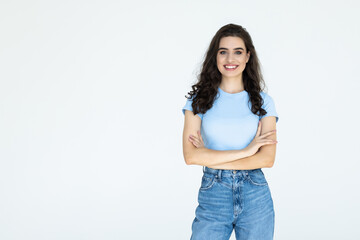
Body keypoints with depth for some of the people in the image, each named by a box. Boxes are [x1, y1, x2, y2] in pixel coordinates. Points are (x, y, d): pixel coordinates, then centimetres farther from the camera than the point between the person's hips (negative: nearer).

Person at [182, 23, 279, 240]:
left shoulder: (262, 101, 4)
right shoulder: (199, 100, 3)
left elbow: (267, 158, -6)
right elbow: (191, 156, -9)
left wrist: (211, 159, -10)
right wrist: (245, 151, -12)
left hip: (255, 197, 1)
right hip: (213, 195, 0)